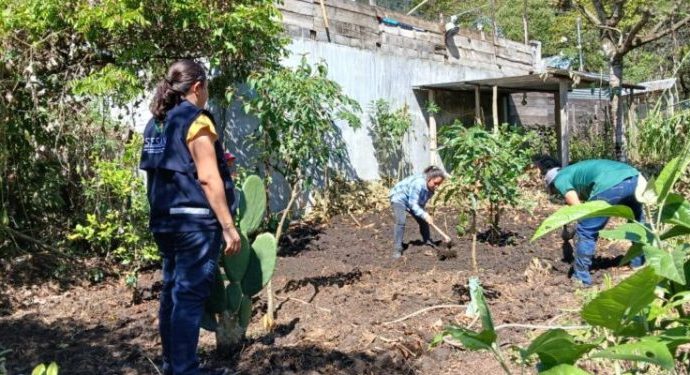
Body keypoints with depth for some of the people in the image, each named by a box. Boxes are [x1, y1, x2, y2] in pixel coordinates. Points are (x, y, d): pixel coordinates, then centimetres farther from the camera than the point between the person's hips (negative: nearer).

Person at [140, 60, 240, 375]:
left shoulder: (155, 124, 13)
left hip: (164, 220, 8)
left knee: (172, 291, 14)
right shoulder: (196, 120, -12)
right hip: (195, 221, -8)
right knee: (190, 295, -4)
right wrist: (228, 226, -15)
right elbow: (208, 178, -17)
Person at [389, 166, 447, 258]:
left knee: (423, 220, 9)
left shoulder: (431, 186, -12)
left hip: (413, 200, 8)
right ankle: (397, 249, -21)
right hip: (399, 198, -8)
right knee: (400, 222, -23)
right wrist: (425, 215, -40)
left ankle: (427, 240, 30)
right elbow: (412, 204, -35)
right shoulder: (418, 183, -38)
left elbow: (422, 202, 1)